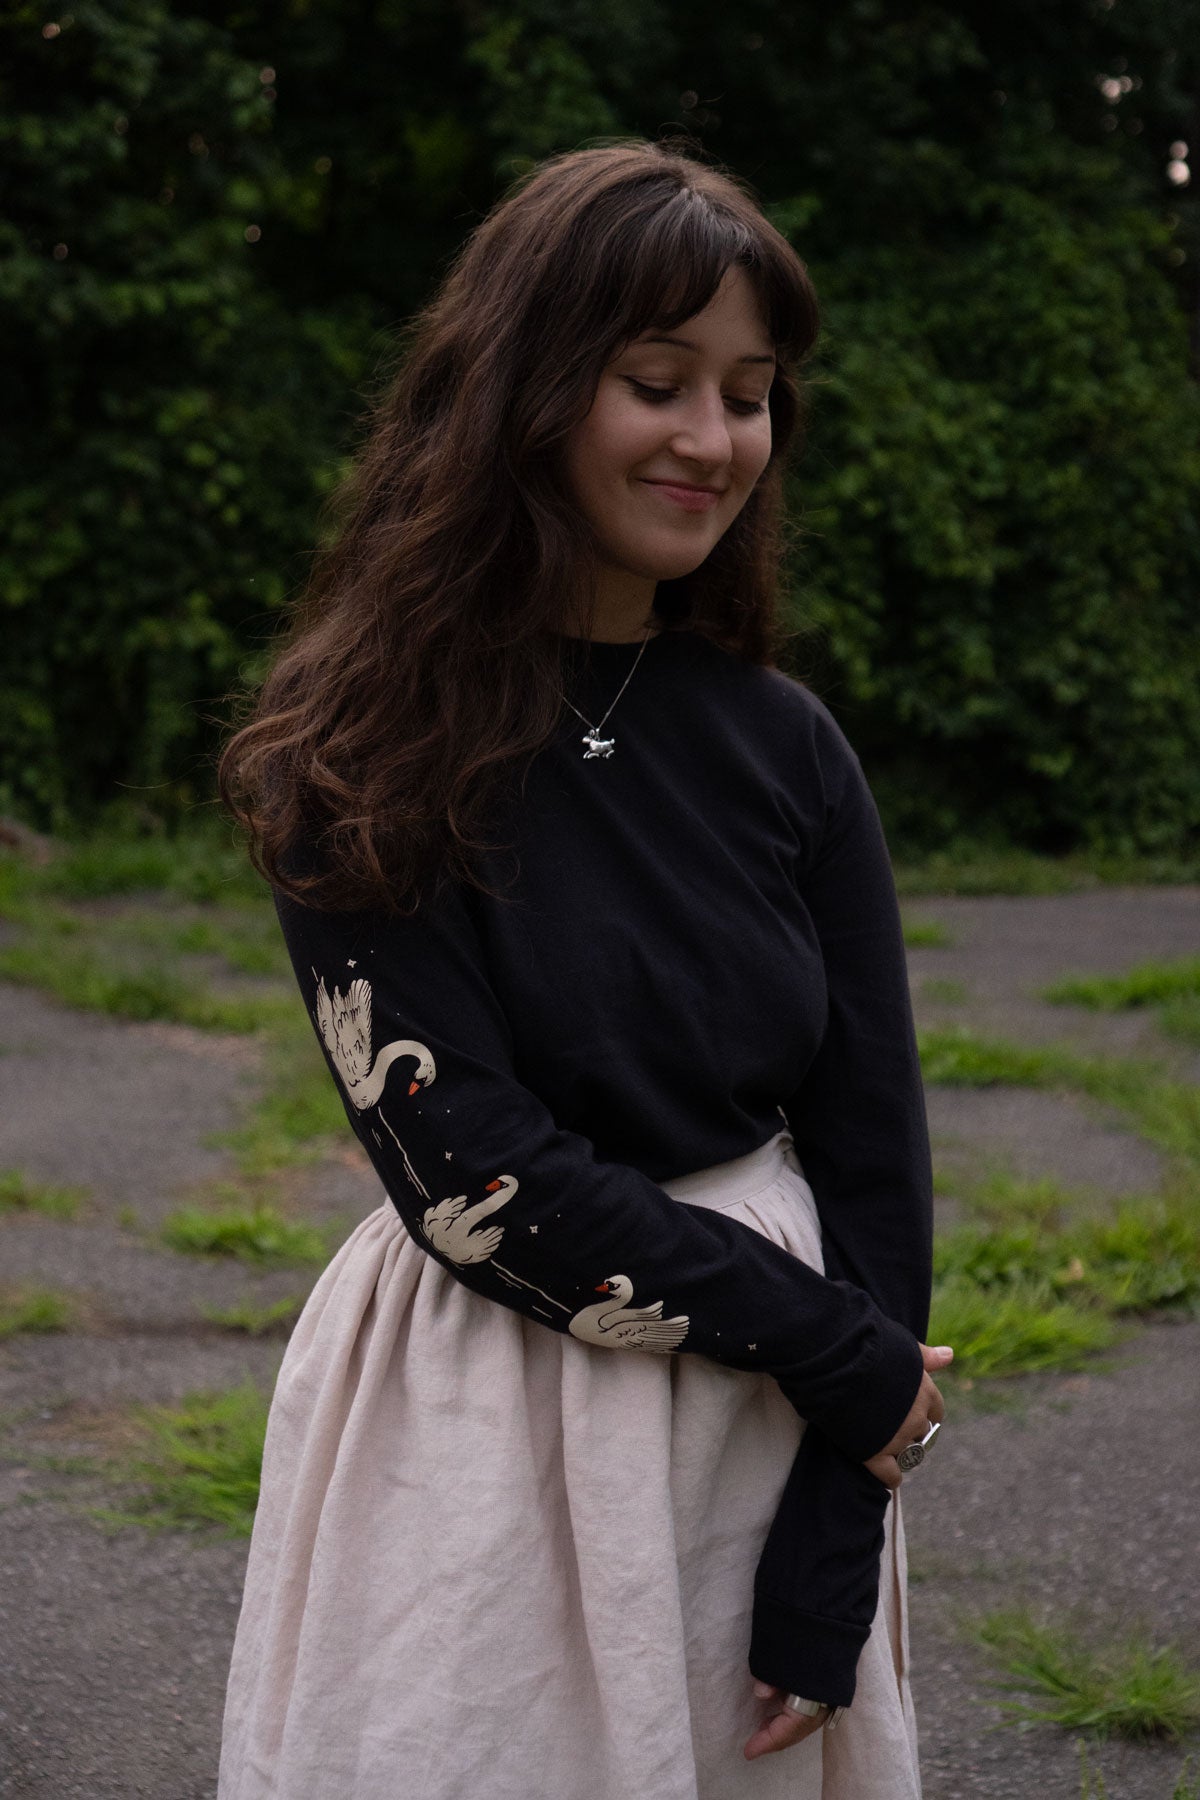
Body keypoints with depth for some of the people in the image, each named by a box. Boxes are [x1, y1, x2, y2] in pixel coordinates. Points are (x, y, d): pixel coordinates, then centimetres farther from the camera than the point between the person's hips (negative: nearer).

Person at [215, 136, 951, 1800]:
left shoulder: (781, 746, 0)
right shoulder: (369, 762, -10)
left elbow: (872, 1149, -1)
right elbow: (473, 1173, -16)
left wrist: (833, 1558, -7)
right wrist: (839, 1349, -13)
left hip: (780, 1421, 4)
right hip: (483, 1449, -3)